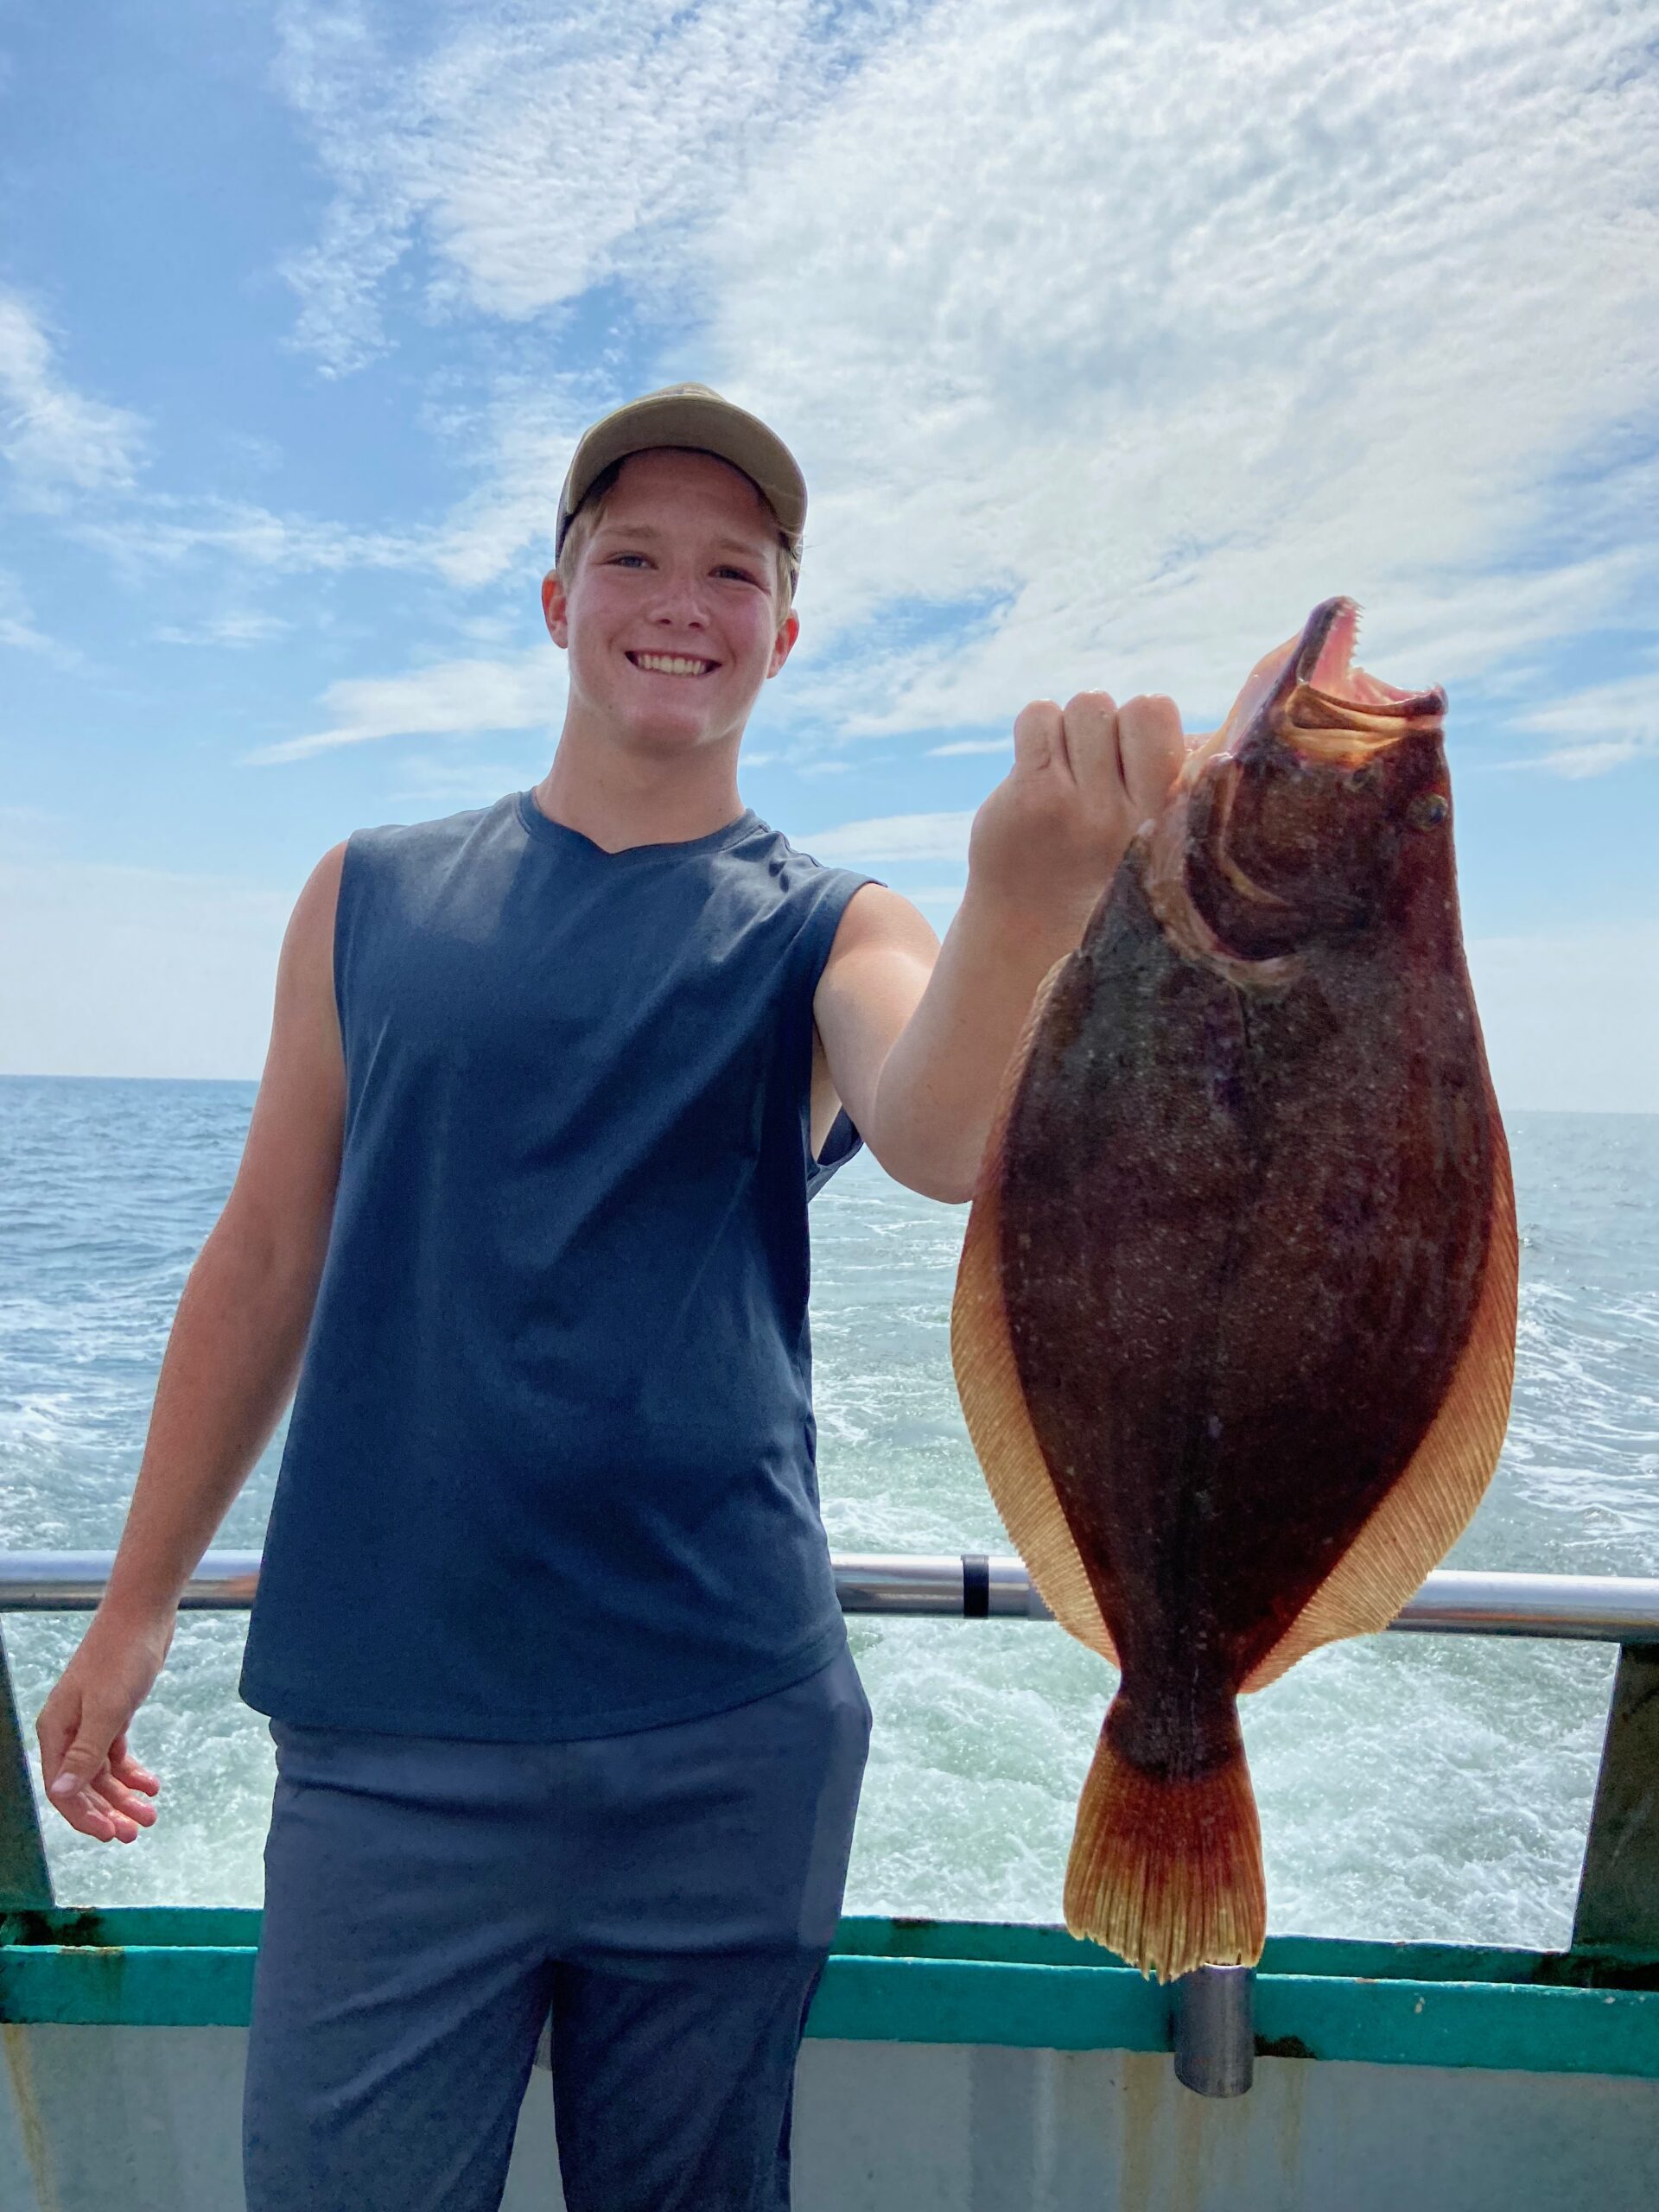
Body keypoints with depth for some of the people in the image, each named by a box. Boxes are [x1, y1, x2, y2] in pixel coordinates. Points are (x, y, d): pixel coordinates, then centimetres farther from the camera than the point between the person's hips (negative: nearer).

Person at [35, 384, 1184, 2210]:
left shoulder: (828, 932, 0)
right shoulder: (373, 897, 5)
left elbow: (944, 1141, -22)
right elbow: (265, 1258, 8)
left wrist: (1024, 896, -43)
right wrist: (138, 1604, 11)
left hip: (726, 1733, 0)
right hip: (385, 1731, 1)